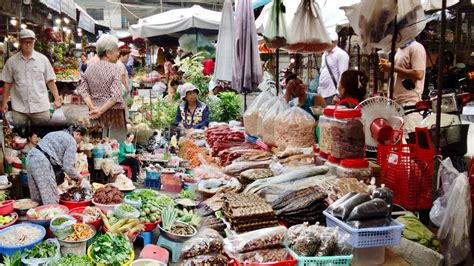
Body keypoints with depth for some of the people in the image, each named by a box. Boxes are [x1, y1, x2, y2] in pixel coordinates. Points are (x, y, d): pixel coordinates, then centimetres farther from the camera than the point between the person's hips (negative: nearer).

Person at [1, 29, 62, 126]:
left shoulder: (43, 59, 2)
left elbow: (50, 81, 4)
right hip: (19, 108, 1)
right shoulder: (11, 61, 4)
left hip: (40, 107, 0)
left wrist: (57, 98, -2)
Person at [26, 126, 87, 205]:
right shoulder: (72, 142, -4)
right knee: (50, 198, -4)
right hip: (41, 162, -10)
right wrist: (77, 176, 10)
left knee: (37, 196, 16)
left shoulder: (61, 134, 23)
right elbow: (68, 166, -8)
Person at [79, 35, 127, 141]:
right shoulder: (113, 68, -10)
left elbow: (83, 90, 1)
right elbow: (116, 95, -18)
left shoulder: (89, 69, 7)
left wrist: (92, 107, -6)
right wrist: (101, 110, -14)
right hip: (113, 112, -6)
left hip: (95, 115, 6)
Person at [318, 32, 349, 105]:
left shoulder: (341, 54, -6)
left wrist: (337, 94, -19)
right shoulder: (325, 54, 18)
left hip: (332, 94, -7)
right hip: (322, 93, 7)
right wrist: (319, 91, 14)